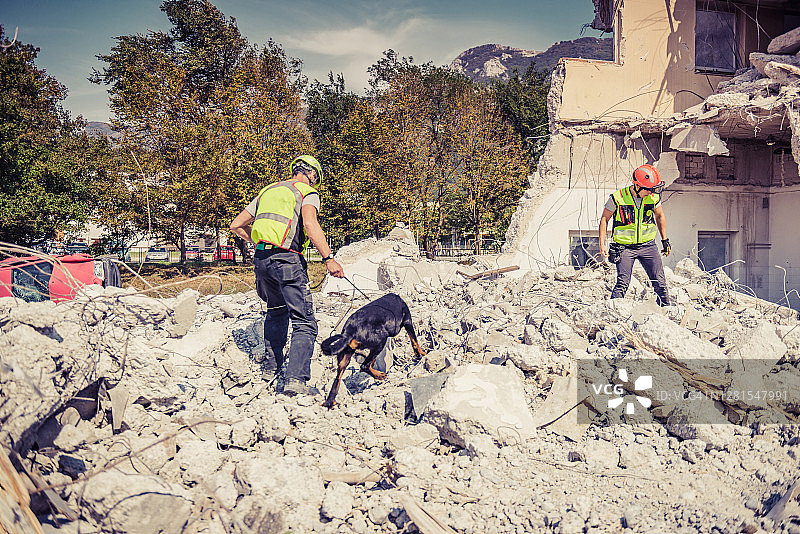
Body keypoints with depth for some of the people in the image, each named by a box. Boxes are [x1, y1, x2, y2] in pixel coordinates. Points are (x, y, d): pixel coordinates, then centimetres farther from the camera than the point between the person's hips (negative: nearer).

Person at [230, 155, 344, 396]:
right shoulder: (307, 192, 5)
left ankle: (272, 366, 36)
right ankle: (295, 380, -20)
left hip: (261, 258, 6)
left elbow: (236, 225, 23)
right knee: (304, 323, -6)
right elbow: (310, 225, -17)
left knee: (276, 311, 29)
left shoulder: (267, 191, 23)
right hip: (287, 258, -6)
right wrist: (329, 259, -20)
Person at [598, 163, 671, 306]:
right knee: (622, 284, -12)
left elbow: (660, 216, 16)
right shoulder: (618, 198, -14)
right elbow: (604, 219, -2)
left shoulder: (654, 197, -3)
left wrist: (665, 240, 20)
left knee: (660, 282, 2)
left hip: (648, 246, 3)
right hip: (625, 247, -3)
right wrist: (602, 244, -7)